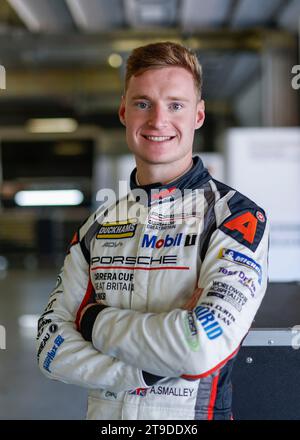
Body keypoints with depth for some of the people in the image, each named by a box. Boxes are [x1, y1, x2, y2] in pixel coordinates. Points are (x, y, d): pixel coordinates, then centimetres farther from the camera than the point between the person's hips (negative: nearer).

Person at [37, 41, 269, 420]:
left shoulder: (237, 217, -15)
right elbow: (51, 345, -5)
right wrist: (151, 372, -20)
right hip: (103, 412, 4)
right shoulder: (98, 225, 1)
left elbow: (204, 348, -27)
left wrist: (96, 321, -13)